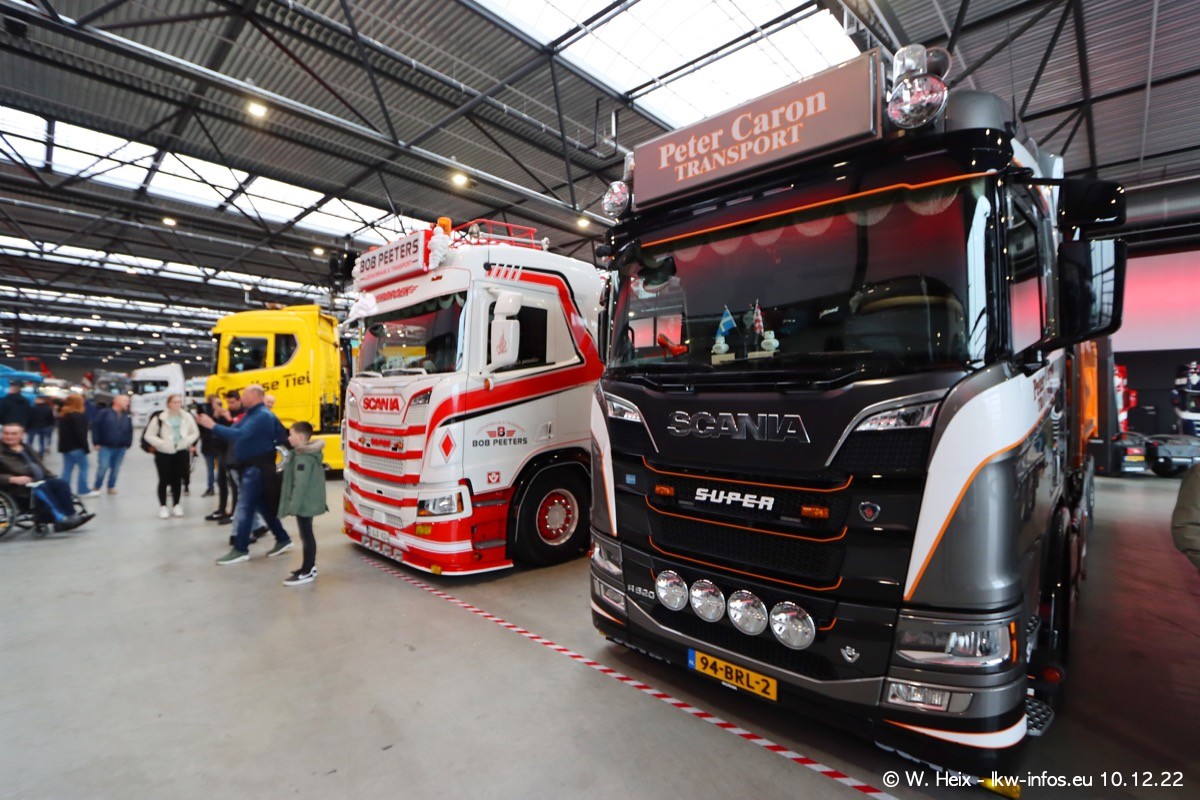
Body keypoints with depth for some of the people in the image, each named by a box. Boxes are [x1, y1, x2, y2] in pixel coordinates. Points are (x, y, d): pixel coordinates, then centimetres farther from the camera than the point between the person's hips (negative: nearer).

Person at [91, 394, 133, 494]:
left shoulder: (127, 416, 10)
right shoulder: (104, 413, -4)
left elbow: (130, 431, 13)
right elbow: (95, 427, -5)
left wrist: (128, 444, 6)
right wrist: (96, 442, -8)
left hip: (121, 448, 4)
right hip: (105, 447, -4)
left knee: (115, 469, 9)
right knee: (103, 467, -7)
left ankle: (111, 487, 21)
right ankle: (96, 487, 10)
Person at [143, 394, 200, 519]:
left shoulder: (187, 417, 2)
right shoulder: (159, 418, -8)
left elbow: (195, 433, 10)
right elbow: (149, 435, -5)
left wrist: (186, 442, -5)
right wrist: (161, 443, -15)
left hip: (181, 452, 3)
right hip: (163, 453, -2)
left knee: (177, 479, 9)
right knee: (164, 480, 3)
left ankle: (176, 505, 20)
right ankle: (162, 506, 14)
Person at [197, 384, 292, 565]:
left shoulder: (262, 415, -18)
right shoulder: (251, 414, 15)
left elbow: (240, 434, -28)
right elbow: (234, 431, 10)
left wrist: (213, 426, -24)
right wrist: (213, 424, -3)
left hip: (257, 467, -10)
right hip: (249, 466, 10)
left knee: (244, 508, -4)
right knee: (263, 505, 14)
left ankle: (240, 550, 5)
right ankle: (283, 540, 23)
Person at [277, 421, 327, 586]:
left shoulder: (303, 458, -21)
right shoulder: (302, 454, 12)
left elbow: (301, 484, -25)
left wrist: (293, 506, -23)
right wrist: (293, 504, 23)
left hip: (304, 503, -11)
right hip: (307, 502, 11)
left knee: (306, 536, -3)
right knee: (306, 535, 17)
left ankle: (307, 572, 5)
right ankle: (309, 567, 28)